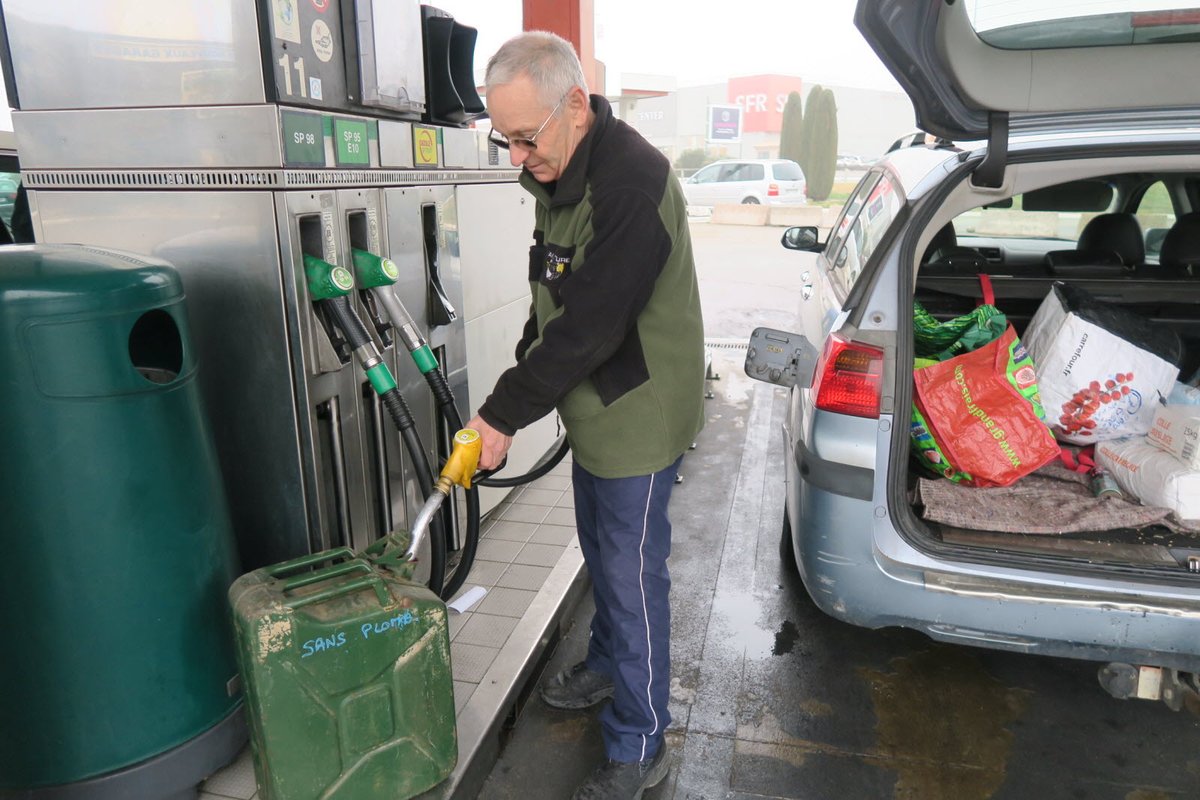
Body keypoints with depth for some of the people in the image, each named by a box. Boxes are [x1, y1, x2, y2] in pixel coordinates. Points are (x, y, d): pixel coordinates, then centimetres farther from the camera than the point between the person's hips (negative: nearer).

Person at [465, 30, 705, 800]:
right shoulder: (560, 175, 5)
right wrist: (522, 378, 7)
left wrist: (504, 413, -20)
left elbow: (590, 328, -28)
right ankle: (607, 664, 48)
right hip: (595, 410, 9)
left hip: (640, 417, -9)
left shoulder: (632, 182, -26)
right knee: (602, 554, 24)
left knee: (632, 576, 3)